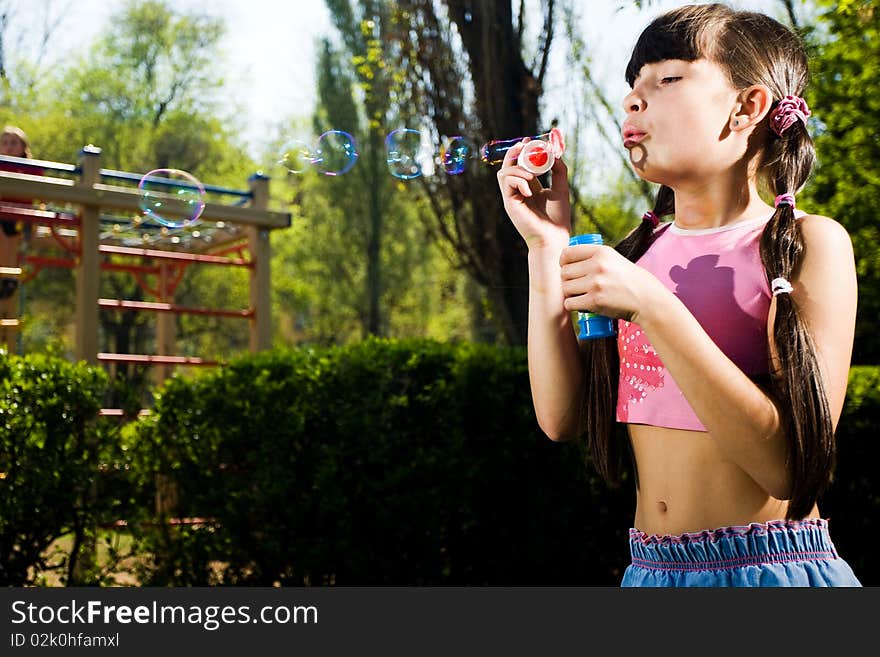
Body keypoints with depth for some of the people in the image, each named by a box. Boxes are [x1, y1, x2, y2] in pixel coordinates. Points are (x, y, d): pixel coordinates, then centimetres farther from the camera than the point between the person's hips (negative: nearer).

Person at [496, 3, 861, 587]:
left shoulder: (810, 243, -9)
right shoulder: (641, 251, 6)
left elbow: (790, 463, -19)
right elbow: (562, 417, -1)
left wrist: (651, 306, -24)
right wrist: (547, 248, -4)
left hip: (771, 566, -5)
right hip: (650, 569, 5)